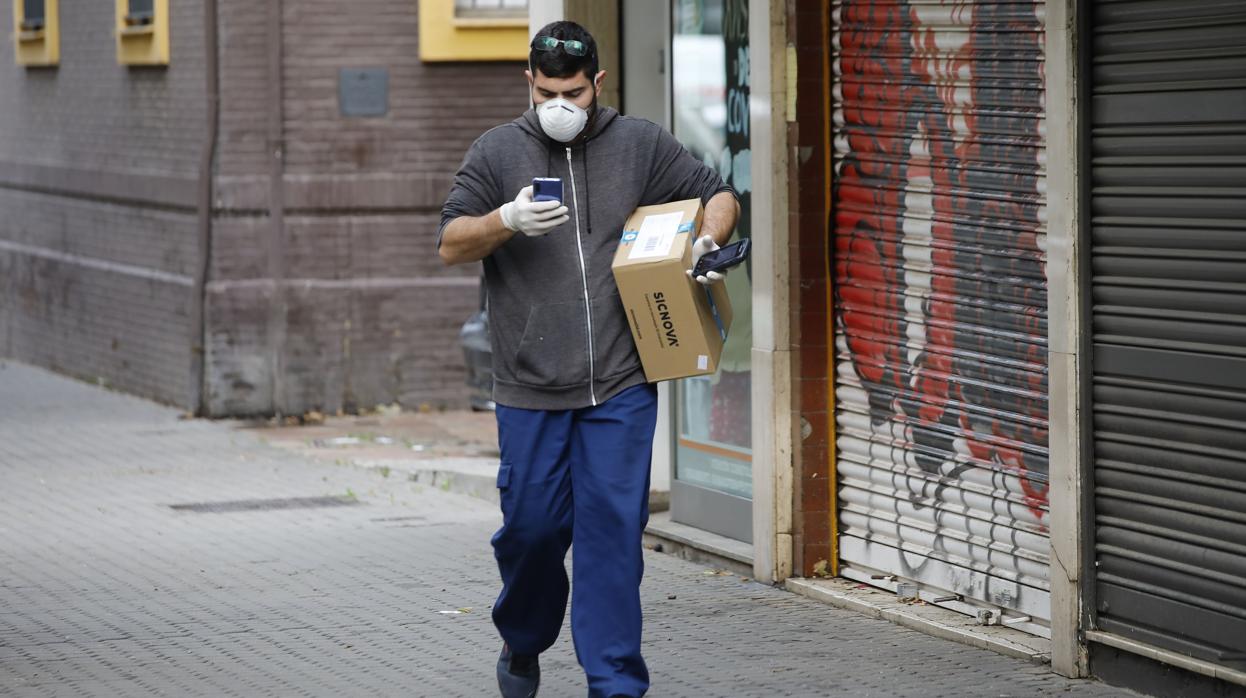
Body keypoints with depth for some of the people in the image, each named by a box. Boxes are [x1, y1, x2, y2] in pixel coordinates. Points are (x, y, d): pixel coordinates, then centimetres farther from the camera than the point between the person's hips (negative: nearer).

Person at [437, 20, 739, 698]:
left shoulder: (641, 145, 8)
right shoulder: (497, 152, 6)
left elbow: (718, 195, 16)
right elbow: (450, 243, 2)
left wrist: (706, 242, -6)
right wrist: (508, 220, -17)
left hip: (621, 387, 0)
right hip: (531, 388, 0)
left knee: (613, 528, -4)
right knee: (532, 525, 4)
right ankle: (522, 643, 32)